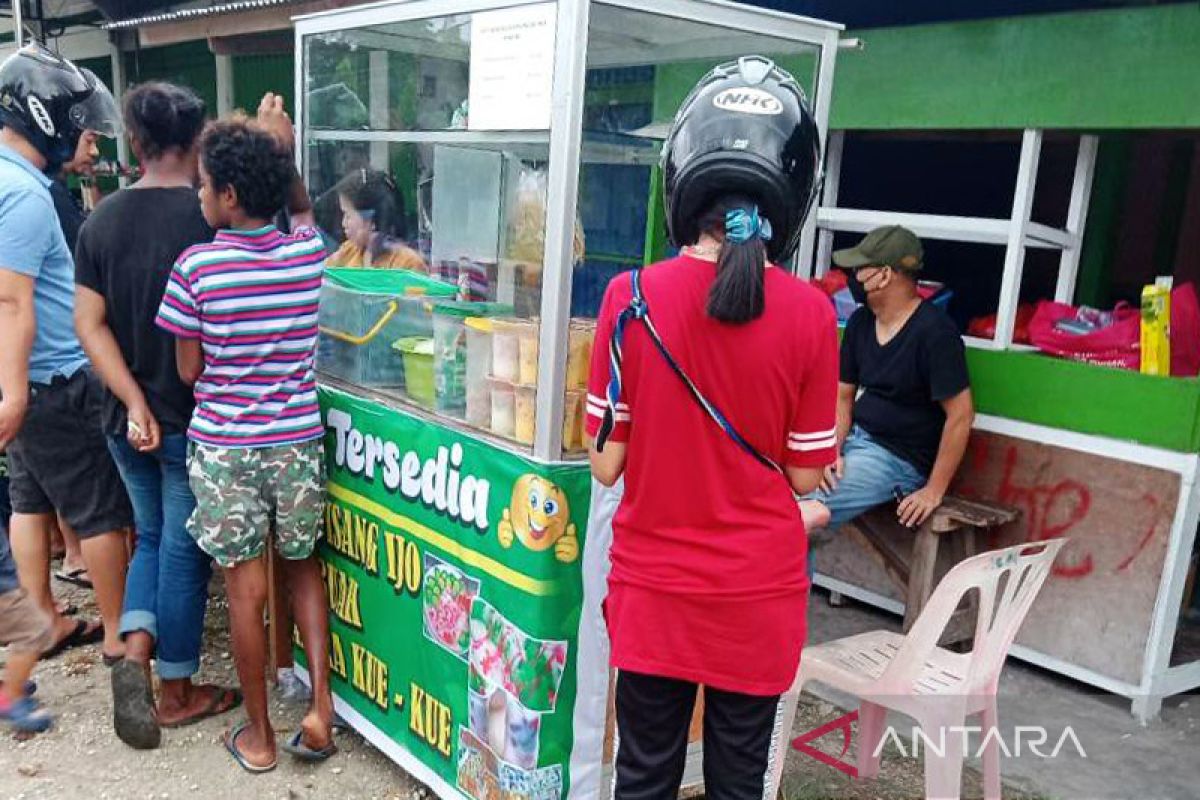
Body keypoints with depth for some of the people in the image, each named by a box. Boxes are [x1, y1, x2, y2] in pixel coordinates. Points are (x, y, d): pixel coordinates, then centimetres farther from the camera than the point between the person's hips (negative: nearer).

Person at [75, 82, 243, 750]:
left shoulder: (102, 219, 0)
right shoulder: (208, 217, -16)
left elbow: (90, 324, -4)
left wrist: (135, 402, -6)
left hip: (128, 419, 5)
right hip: (192, 419, -5)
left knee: (152, 536, 24)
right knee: (184, 550, 8)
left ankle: (136, 645, 6)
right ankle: (177, 692, 21)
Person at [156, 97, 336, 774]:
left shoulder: (197, 266, -13)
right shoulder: (309, 253, -4)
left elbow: (188, 369, -5)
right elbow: (302, 210, 22)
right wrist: (285, 150, 24)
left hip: (224, 444, -2)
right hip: (298, 437, 3)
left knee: (247, 588, 8)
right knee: (304, 566, 20)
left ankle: (259, 735, 23)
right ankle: (321, 709, 17)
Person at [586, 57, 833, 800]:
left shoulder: (631, 296, -13)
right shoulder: (811, 314, -13)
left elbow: (607, 463, -7)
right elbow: (804, 474, -4)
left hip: (653, 586, 0)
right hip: (759, 595, 0)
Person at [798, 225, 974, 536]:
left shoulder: (935, 333, -16)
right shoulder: (860, 321, 6)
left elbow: (961, 415, -17)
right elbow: (843, 396, 10)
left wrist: (934, 491, -17)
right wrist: (834, 451, -7)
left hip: (898, 458, -8)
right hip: (853, 438, 8)